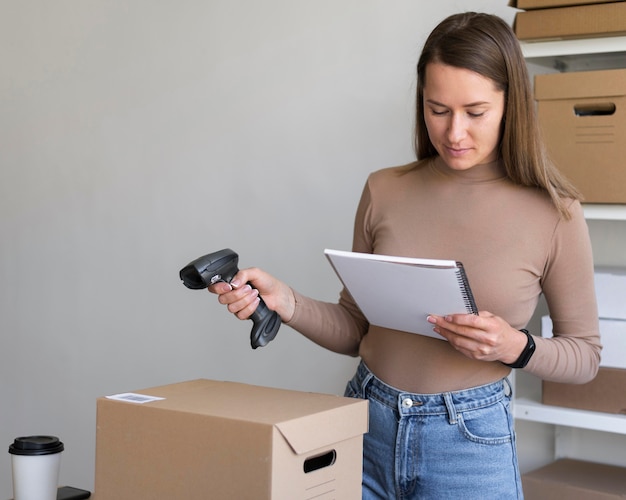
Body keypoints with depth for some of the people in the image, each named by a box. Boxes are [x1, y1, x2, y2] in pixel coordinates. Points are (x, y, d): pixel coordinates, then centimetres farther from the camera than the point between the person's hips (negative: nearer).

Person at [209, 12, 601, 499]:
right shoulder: (384, 192, -1)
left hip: (470, 440, -2)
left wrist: (515, 347, -18)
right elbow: (355, 330, 6)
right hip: (366, 423, 2)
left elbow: (585, 354, 1)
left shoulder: (554, 215, -9)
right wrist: (284, 301, -11)